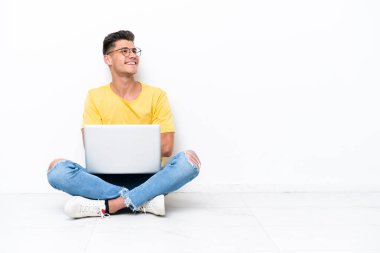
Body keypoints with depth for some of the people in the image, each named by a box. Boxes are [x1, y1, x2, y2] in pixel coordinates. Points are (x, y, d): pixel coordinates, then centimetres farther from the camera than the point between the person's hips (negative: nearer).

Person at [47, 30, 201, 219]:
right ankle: (143, 201, -28)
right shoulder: (95, 97, 6)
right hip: (105, 178, 0)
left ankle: (107, 205, -30)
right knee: (57, 169, -26)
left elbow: (166, 148, -3)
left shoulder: (156, 95, 5)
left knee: (189, 159, -28)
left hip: (146, 179, 0)